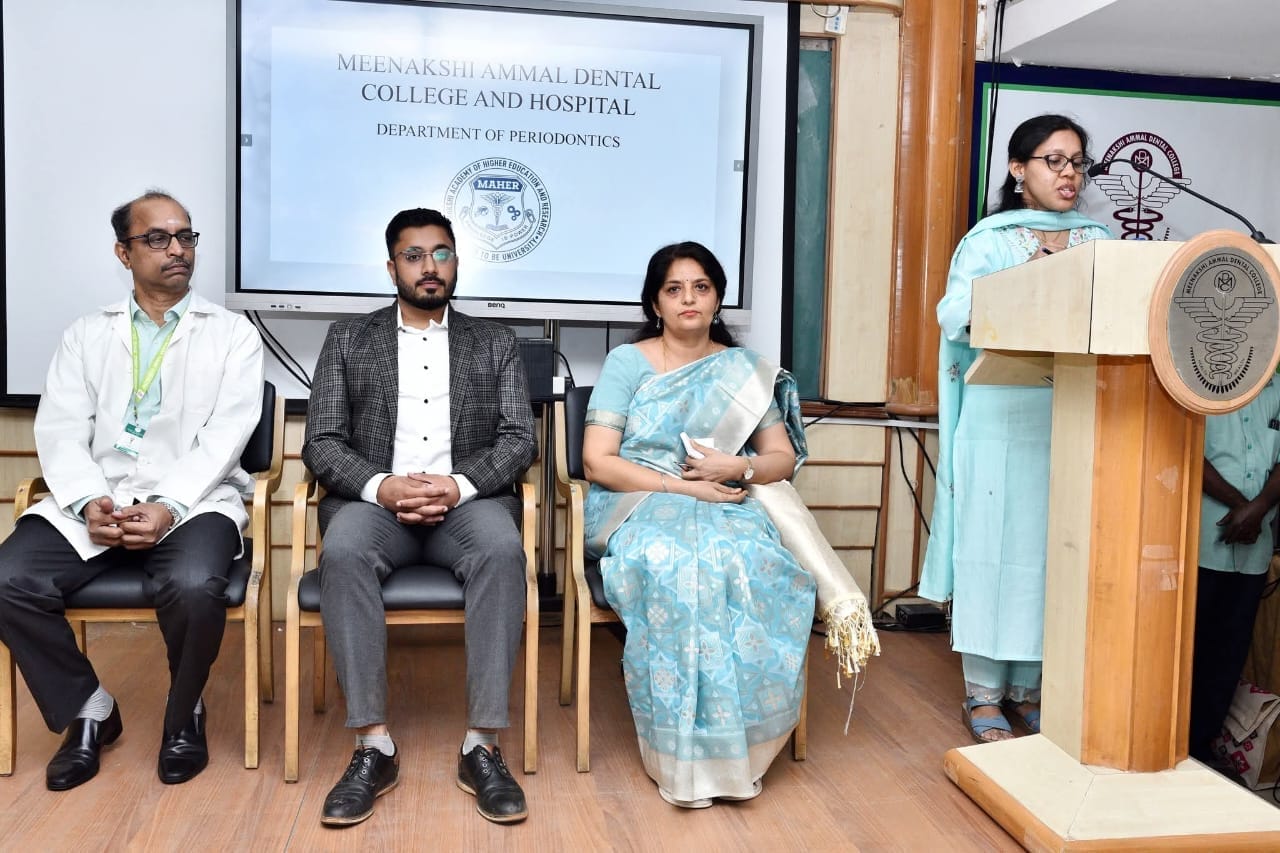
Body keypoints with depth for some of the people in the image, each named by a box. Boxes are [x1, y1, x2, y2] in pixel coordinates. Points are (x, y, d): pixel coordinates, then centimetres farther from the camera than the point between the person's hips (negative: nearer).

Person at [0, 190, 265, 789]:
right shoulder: (86, 334, 15)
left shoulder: (232, 333, 7)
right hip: (94, 500, 3)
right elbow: (60, 431, 4)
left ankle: (185, 714, 0)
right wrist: (89, 502, -15)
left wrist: (169, 507, -20)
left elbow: (226, 435, -5)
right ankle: (89, 710, 4)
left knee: (194, 586, -33)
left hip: (193, 499, -3)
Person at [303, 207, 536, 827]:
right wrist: (381, 486, -15)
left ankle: (482, 746, -28)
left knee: (502, 548, -35)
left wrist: (459, 485, -15)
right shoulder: (348, 339, 14)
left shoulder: (494, 343, 15)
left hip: (469, 502, 0)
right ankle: (374, 746, -27)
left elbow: (519, 440, 4)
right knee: (343, 550, -35)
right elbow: (321, 444, 5)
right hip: (374, 500, 0)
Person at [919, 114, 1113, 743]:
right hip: (1002, 420, -3)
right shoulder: (989, 240, 3)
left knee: (1055, 549, 6)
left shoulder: (1098, 242, 13)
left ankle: (1028, 688, 20)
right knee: (994, 548, 0)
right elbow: (955, 314, -11)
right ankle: (983, 695, 11)